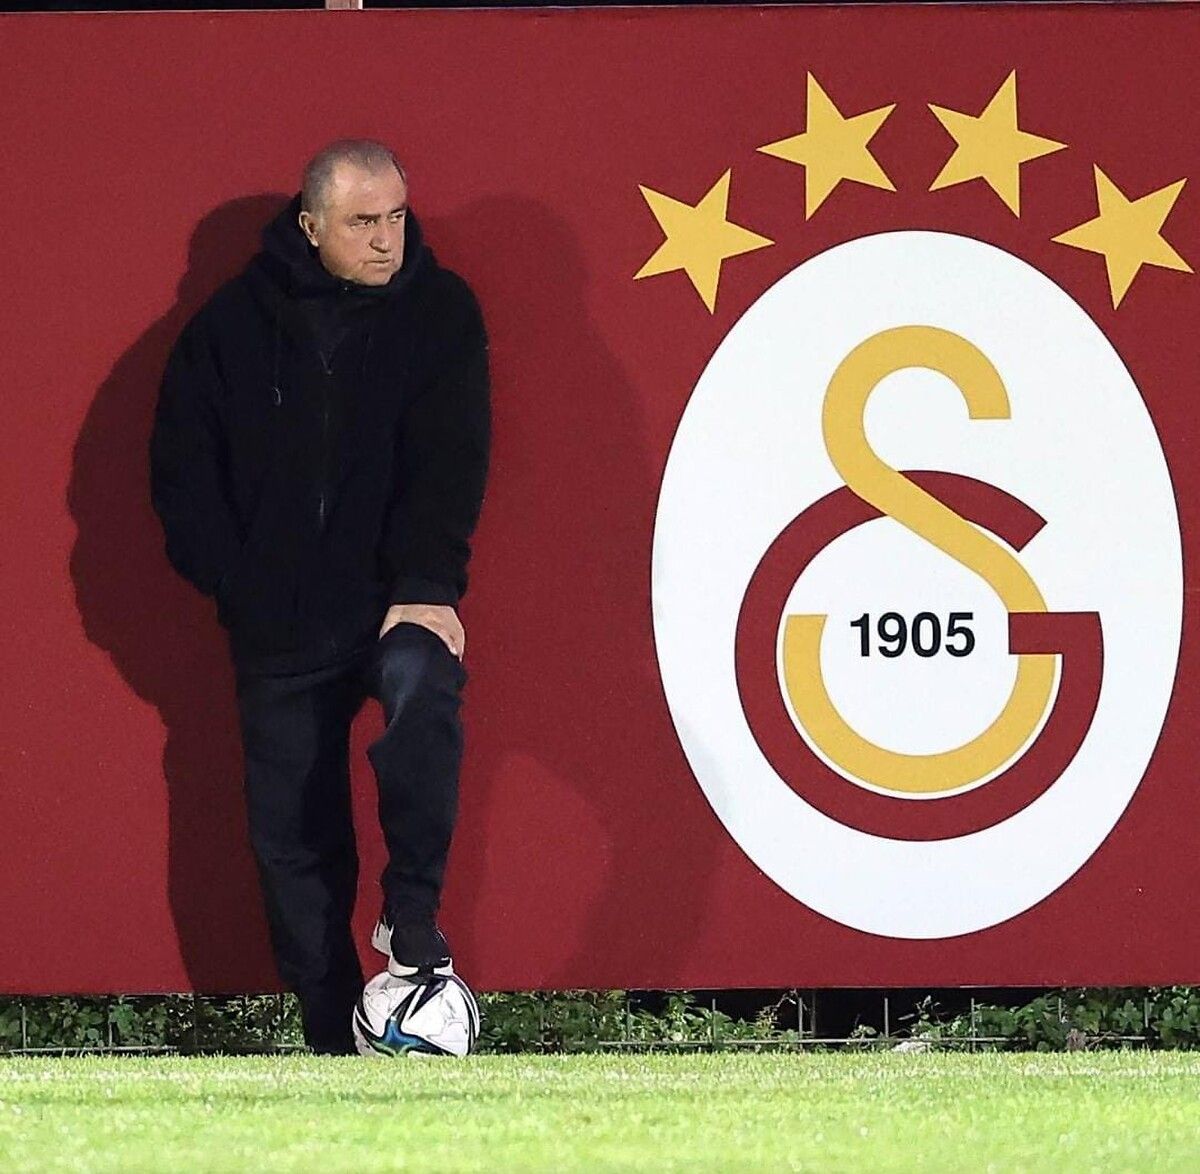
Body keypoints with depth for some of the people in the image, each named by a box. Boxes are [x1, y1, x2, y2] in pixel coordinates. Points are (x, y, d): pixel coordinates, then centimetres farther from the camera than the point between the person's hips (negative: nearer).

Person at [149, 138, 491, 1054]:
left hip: (400, 598, -2)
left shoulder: (439, 310, -1)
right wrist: (236, 586, -5)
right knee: (293, 836, 3)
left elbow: (452, 457, -8)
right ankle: (332, 1036, 12)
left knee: (421, 687, -34)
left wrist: (428, 587, -20)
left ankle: (413, 913, -24)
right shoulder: (235, 324, 1)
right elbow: (183, 466, 5)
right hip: (280, 625, 2)